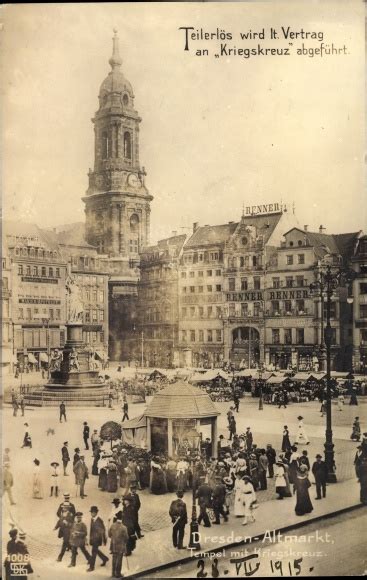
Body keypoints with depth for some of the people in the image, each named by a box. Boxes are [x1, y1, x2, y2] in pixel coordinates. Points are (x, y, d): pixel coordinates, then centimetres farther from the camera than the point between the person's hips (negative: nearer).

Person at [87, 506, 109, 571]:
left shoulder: (99, 520, -20)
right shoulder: (92, 519, 2)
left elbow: (102, 530, -15)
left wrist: (104, 540, -12)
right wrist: (90, 538, 14)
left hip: (97, 538, -8)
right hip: (93, 538, 8)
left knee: (94, 552, -2)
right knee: (96, 551, 19)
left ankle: (91, 567, 8)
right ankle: (105, 559, 40)